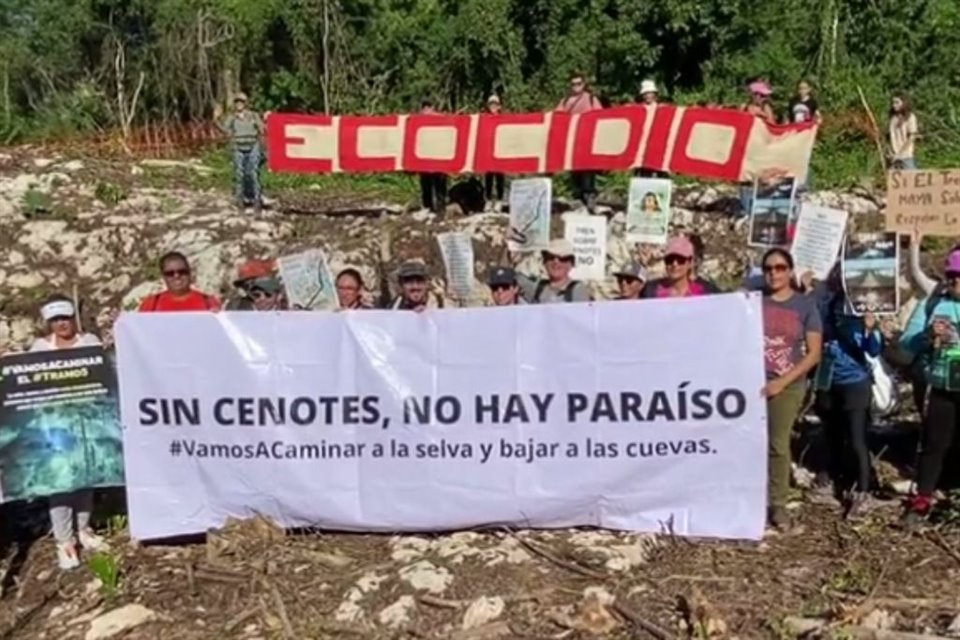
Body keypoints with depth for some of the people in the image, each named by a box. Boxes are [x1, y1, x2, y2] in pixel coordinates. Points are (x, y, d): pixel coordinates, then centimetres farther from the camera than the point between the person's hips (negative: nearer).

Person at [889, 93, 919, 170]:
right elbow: (892, 137, 10)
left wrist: (900, 152, -11)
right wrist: (893, 154, -3)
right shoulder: (893, 119, 12)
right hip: (896, 157, 4)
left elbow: (912, 137, -6)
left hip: (907, 156, -4)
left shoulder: (910, 117, -2)